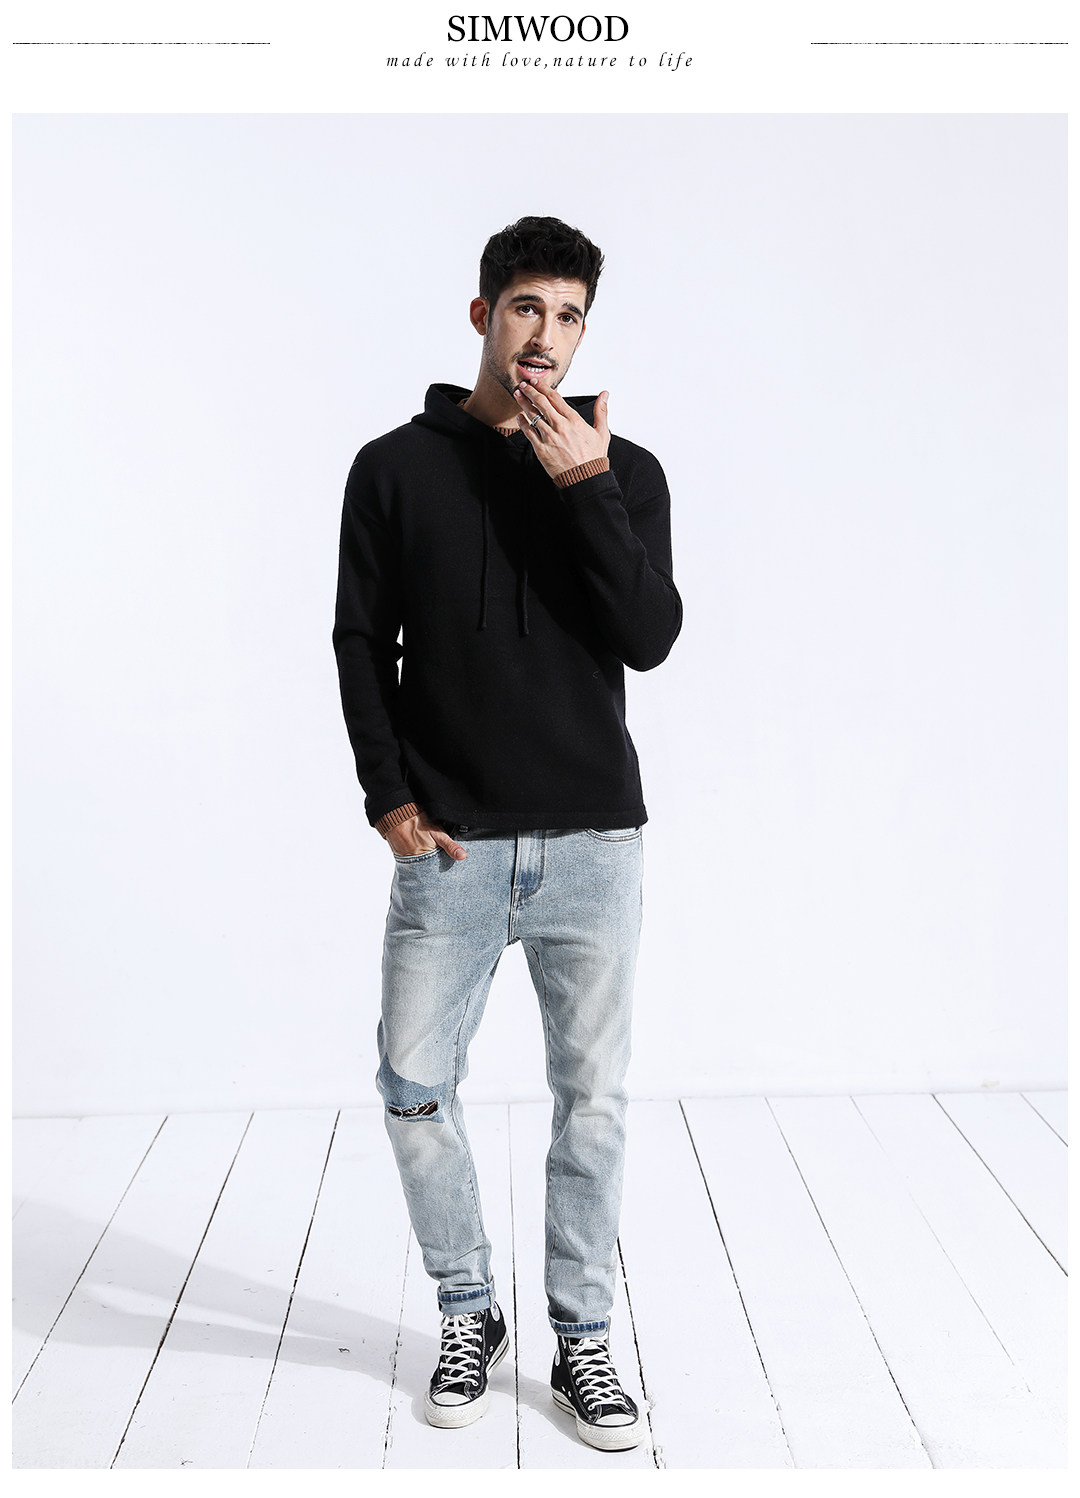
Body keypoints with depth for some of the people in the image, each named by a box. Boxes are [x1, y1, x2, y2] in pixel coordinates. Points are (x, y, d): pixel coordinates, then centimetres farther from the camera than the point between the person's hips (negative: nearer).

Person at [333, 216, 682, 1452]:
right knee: (414, 1087, 3)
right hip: (448, 843, 0)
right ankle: (467, 1315, 26)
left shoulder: (623, 471, 5)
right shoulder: (397, 466, 4)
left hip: (594, 840, 1)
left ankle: (582, 1339, 24)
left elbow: (651, 640, -7)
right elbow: (361, 641, 5)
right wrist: (386, 796, -3)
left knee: (593, 1098, 7)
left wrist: (586, 489, -14)